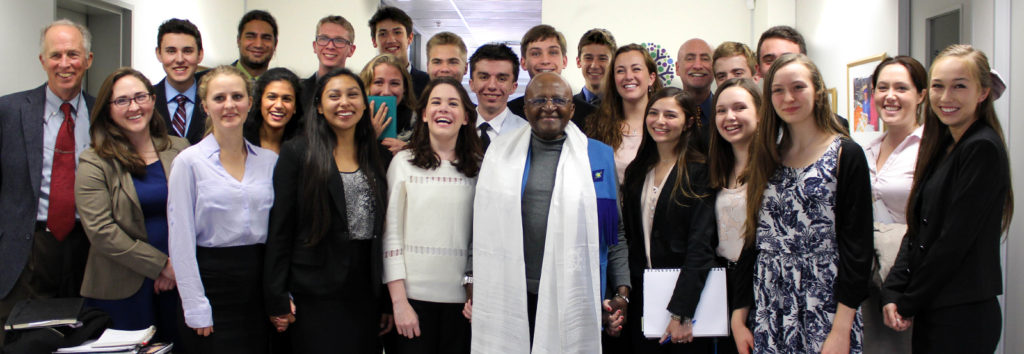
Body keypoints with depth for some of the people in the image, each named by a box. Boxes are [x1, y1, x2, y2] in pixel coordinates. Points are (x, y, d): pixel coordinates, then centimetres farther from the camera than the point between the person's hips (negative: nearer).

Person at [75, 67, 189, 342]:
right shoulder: (95, 163, -4)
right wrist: (161, 265, -11)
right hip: (122, 289, -3)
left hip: (177, 280, 3)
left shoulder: (179, 149, 7)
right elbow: (101, 232, -11)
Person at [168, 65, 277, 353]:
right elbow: (181, 241, -6)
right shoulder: (189, 161, -4)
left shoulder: (270, 160, 7)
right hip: (212, 283, -3)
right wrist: (196, 308, -10)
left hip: (260, 286, 4)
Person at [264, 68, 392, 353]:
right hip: (315, 295, -4)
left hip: (366, 292, 4)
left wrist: (388, 298, 9)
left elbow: (383, 230, 12)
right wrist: (278, 299, -8)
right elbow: (279, 228, -4)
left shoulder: (377, 157, 10)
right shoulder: (297, 153, -2)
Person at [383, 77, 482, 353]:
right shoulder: (404, 162, 2)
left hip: (461, 298, 1)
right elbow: (391, 235, 0)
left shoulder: (478, 167, 6)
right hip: (413, 295, -1)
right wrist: (399, 301, -5)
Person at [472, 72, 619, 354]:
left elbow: (616, 229, 5)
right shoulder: (500, 152, 9)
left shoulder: (600, 156, 6)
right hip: (510, 296, 1)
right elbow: (482, 227, 11)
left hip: (574, 297, -1)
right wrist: (473, 282, 7)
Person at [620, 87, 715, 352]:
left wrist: (680, 312, -20)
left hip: (684, 294, -5)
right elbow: (630, 235, 10)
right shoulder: (637, 170, 9)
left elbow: (701, 247, -15)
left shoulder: (699, 171, -9)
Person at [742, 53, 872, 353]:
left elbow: (857, 246, -9)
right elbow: (755, 237, 10)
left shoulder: (846, 155, -4)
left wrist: (842, 329, -15)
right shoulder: (767, 158, 10)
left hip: (824, 312, -4)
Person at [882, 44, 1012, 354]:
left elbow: (955, 241, -17)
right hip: (931, 311, 7)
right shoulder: (943, 147, 12)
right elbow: (917, 231, 9)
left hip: (963, 316, -7)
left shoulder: (983, 149, -14)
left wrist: (908, 304, -10)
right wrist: (893, 292, -2)